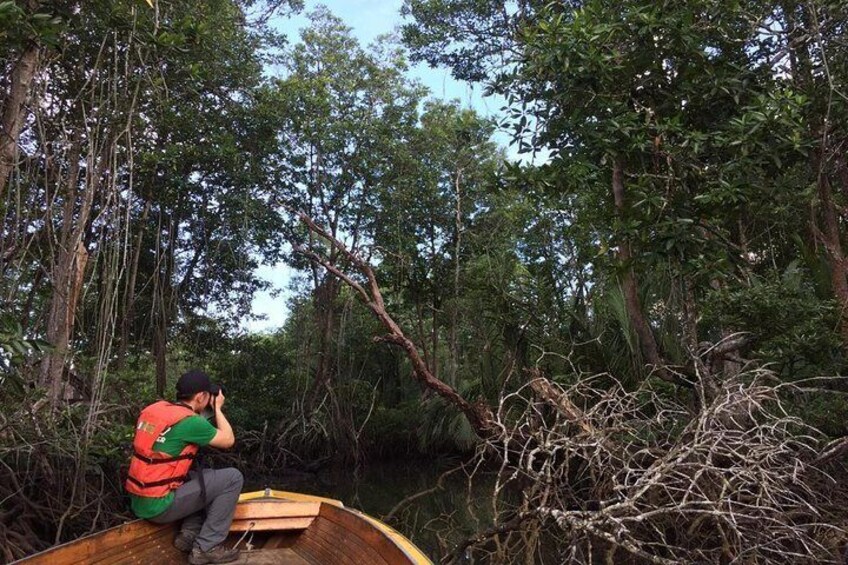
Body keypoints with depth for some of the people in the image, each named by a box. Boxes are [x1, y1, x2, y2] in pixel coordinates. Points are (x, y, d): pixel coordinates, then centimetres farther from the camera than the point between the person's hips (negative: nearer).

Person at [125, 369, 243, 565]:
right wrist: (218, 408, 7)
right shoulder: (190, 421, -17)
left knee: (205, 476, 24)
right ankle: (206, 547, -1)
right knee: (232, 478, -5)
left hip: (138, 501, 9)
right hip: (157, 506, -9)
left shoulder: (156, 408, 6)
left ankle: (188, 534, 14)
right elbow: (228, 440, -3)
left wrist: (205, 411, 17)